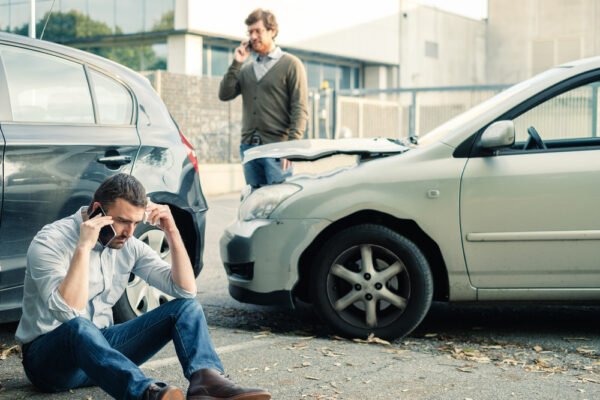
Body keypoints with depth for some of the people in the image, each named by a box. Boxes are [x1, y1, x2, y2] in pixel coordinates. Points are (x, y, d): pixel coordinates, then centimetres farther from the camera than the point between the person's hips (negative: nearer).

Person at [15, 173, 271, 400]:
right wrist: (84, 248, -33)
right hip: (48, 358, -6)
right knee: (78, 327, -41)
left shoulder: (129, 246, 1)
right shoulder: (50, 242, -17)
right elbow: (68, 314, -31)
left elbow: (186, 290, -4)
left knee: (185, 307, -9)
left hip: (100, 346, 6)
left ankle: (206, 379, -38)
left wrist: (172, 233, -12)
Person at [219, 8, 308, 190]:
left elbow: (300, 109, -6)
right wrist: (236, 64, 1)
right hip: (249, 147, 6)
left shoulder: (291, 64, 1)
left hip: (277, 148, -5)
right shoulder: (246, 69, 18)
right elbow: (224, 94, 6)